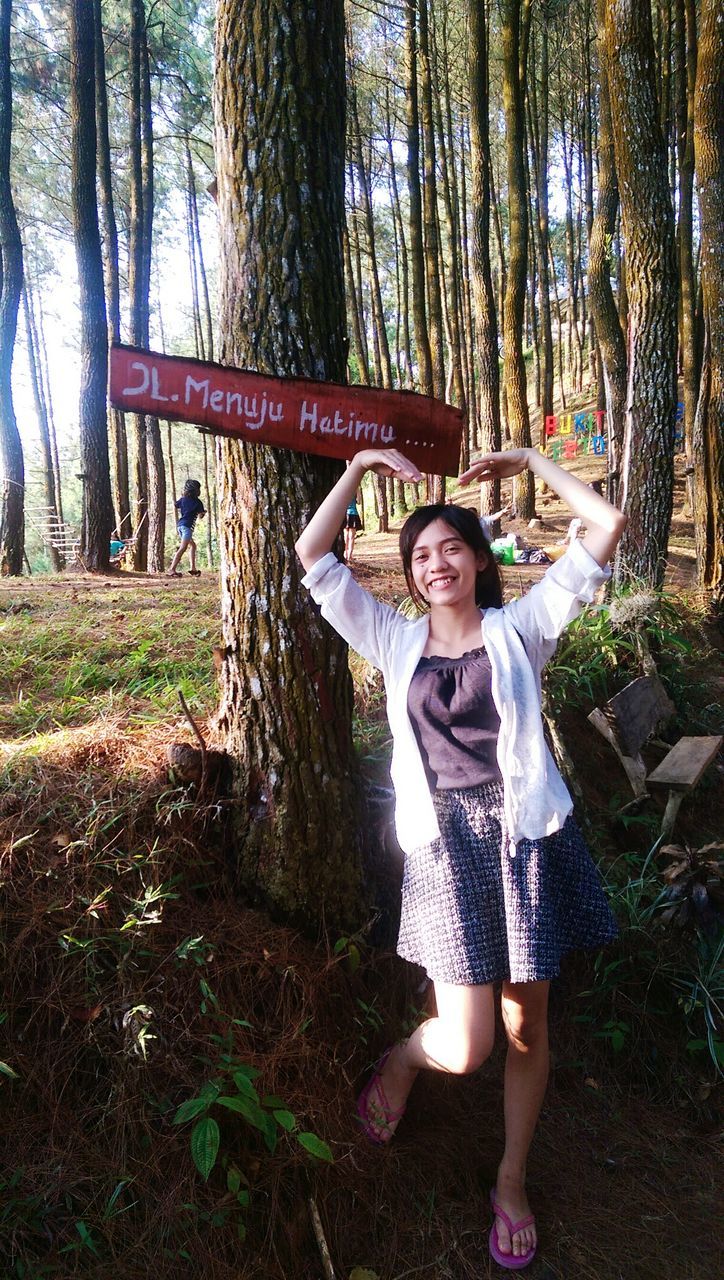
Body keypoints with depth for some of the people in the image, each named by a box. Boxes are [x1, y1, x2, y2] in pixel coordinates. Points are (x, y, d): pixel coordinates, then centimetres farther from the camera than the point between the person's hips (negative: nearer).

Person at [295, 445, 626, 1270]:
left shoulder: (520, 628, 3)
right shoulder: (395, 642, 7)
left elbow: (606, 527, -2)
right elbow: (312, 558, 5)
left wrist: (531, 461, 2)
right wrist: (360, 468, 5)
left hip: (525, 835, 0)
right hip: (444, 843, 0)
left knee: (527, 1026, 13)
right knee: (464, 1046, -3)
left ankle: (512, 1180, 37)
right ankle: (397, 1061, 33)